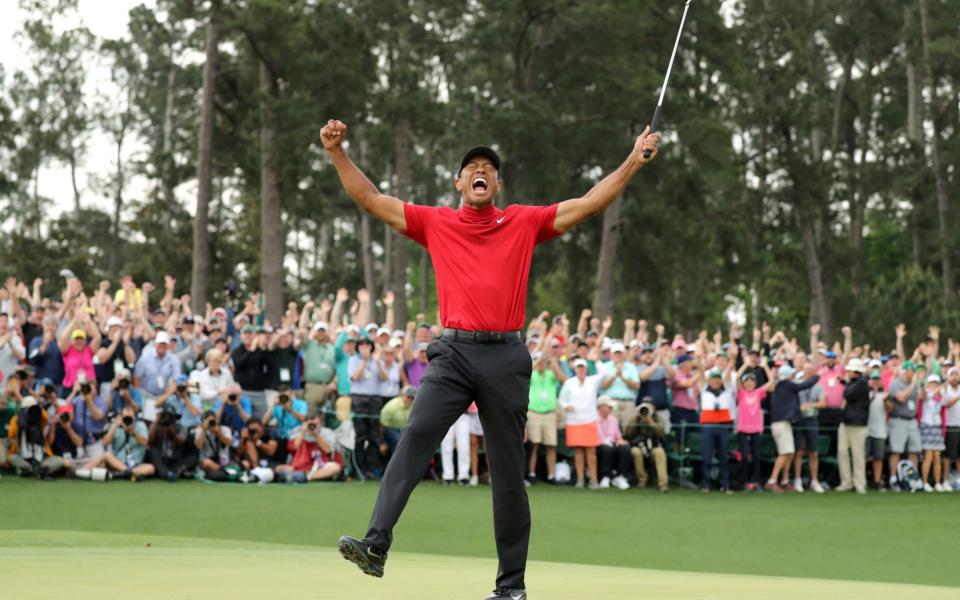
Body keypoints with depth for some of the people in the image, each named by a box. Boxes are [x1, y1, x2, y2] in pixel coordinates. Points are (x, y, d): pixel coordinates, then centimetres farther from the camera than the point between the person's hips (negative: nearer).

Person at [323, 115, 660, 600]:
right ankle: (376, 546, -30)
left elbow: (590, 203, 10)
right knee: (415, 437, -21)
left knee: (508, 470, 4)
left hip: (507, 358, 0)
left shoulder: (525, 223, 11)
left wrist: (635, 160, 5)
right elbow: (370, 200, 9)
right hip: (453, 352, 0)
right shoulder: (435, 223, 12)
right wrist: (337, 152, 1)